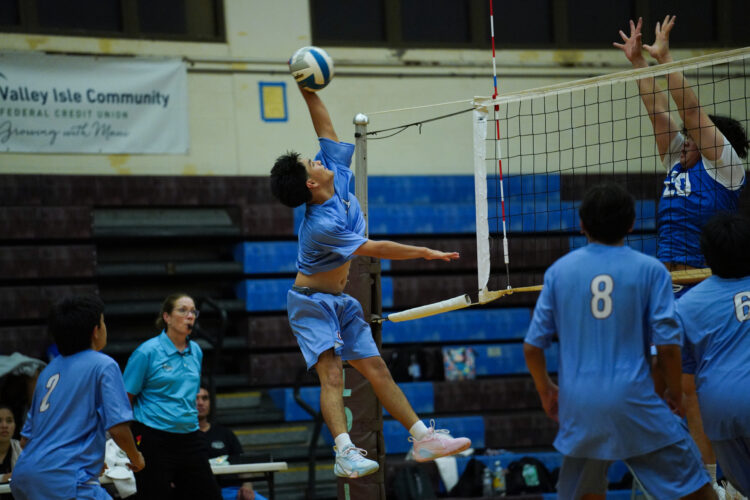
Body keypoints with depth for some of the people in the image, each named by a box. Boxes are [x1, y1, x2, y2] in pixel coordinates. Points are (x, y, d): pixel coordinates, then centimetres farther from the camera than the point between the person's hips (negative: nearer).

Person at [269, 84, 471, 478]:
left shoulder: (337, 173, -3)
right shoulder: (320, 226, -27)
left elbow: (326, 129, 4)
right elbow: (374, 249, -20)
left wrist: (309, 92, -8)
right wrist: (423, 253, -14)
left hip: (340, 301, 8)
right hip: (311, 302, -8)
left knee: (377, 369, 6)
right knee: (331, 372, -22)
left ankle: (423, 438, 4)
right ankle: (345, 453, -35)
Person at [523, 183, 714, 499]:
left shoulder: (559, 270, 5)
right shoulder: (650, 270, -1)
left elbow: (533, 345, 6)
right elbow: (667, 344, -6)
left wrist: (545, 391, 22)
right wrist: (675, 391, 11)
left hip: (577, 403, 3)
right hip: (632, 400, -3)